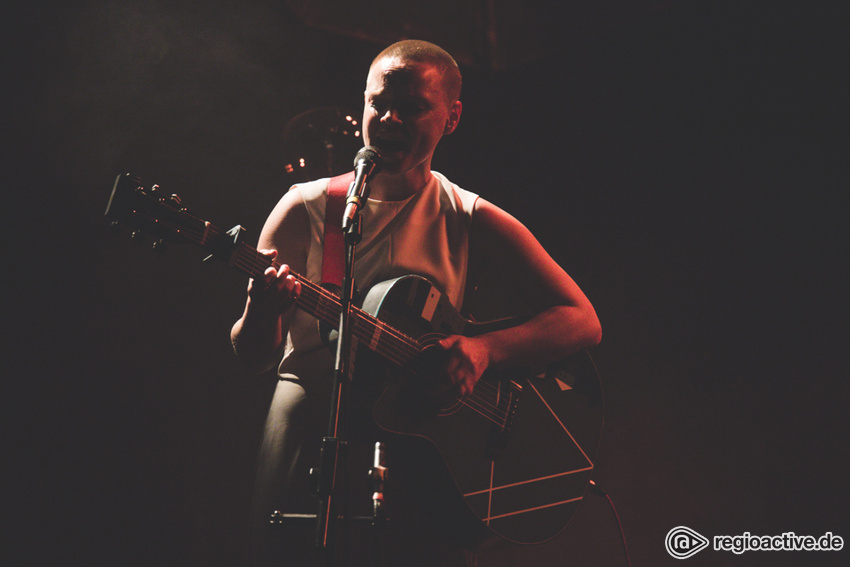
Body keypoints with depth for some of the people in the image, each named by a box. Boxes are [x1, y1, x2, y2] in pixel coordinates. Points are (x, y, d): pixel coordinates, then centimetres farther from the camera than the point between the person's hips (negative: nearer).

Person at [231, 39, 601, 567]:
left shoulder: (473, 221, 9)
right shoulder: (307, 207, 9)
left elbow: (583, 321, 4)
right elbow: (255, 357, 7)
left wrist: (485, 348, -13)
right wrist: (261, 315, -17)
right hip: (315, 400, 1)